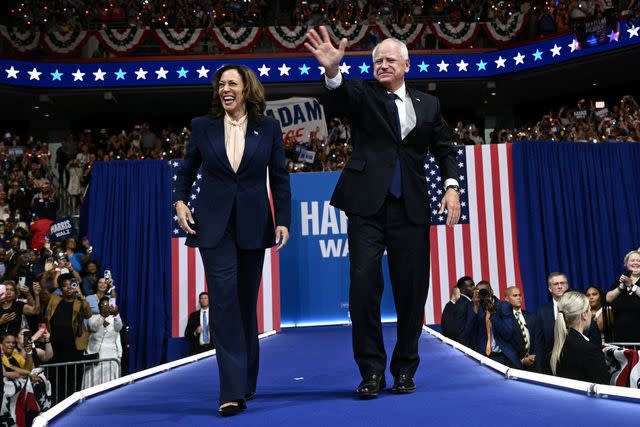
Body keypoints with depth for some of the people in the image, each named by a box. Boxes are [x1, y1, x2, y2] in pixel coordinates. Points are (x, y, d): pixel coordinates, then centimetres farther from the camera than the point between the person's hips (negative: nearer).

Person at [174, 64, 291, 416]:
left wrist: (283, 221, -2)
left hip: (252, 226, 1)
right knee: (224, 301, -10)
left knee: (247, 303, 10)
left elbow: (279, 178, 5)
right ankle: (233, 391, -7)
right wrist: (180, 201, -2)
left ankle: (246, 382, 27)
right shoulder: (202, 126, 4)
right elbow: (186, 171, 14)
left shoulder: (268, 128, 4)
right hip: (214, 225, -1)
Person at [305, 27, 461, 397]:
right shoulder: (363, 94, 8)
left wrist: (452, 186, 3)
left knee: (412, 290, 3)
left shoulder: (428, 104, 16)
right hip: (368, 204, -2)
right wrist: (333, 70, -37)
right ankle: (372, 371, 3)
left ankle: (404, 370, 18)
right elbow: (341, 95, -15)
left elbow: (444, 148, 19)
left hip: (411, 208, 2)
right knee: (364, 283, -10)